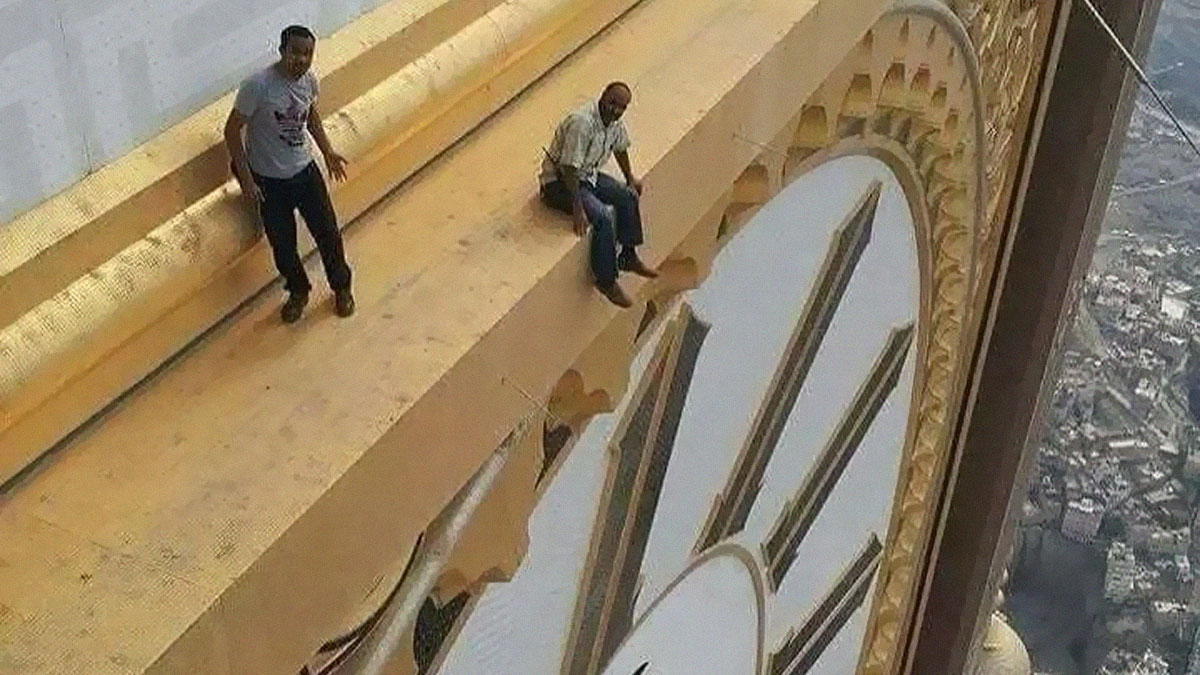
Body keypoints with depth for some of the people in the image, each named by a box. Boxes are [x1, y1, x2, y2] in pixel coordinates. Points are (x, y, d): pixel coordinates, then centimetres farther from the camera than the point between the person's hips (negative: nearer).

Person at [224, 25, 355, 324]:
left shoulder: (309, 81, -8)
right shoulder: (258, 85, -25)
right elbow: (232, 130, -18)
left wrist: (328, 151, 13)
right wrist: (246, 180, -19)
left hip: (305, 171, 4)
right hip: (269, 180, -4)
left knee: (328, 232, 10)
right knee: (283, 244, 10)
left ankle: (341, 287, 36)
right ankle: (298, 292, 38)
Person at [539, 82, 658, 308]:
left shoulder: (615, 122, -5)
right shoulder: (582, 123, -31)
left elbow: (620, 148, 19)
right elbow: (569, 168, -31)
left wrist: (630, 178, 26)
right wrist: (578, 208, -31)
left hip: (587, 175, 9)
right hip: (558, 182, -9)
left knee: (628, 196, 7)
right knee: (602, 217, -24)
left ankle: (628, 257, 23)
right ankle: (606, 280, -10)